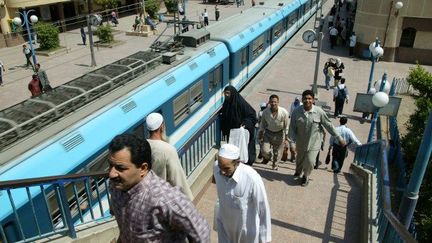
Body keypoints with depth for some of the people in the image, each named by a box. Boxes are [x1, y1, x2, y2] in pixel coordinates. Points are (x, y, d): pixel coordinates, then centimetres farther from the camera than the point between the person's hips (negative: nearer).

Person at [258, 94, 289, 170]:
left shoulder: (284, 112, -19)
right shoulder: (265, 112, -13)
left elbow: (286, 126, -8)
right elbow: (262, 125, 3)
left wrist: (286, 138, -6)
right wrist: (260, 135, 8)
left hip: (279, 134, -1)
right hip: (268, 133, 1)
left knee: (277, 153, 8)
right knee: (264, 150, -9)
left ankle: (275, 165, 37)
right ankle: (267, 157, 28)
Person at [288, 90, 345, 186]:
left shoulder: (319, 112, -18)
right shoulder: (296, 112, -15)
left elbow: (329, 125, -8)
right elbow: (292, 127, -7)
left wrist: (339, 138, -3)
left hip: (314, 143, -2)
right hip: (301, 142, 2)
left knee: (310, 162, -4)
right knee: (299, 159, 22)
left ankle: (306, 176, 30)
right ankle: (298, 172, 56)